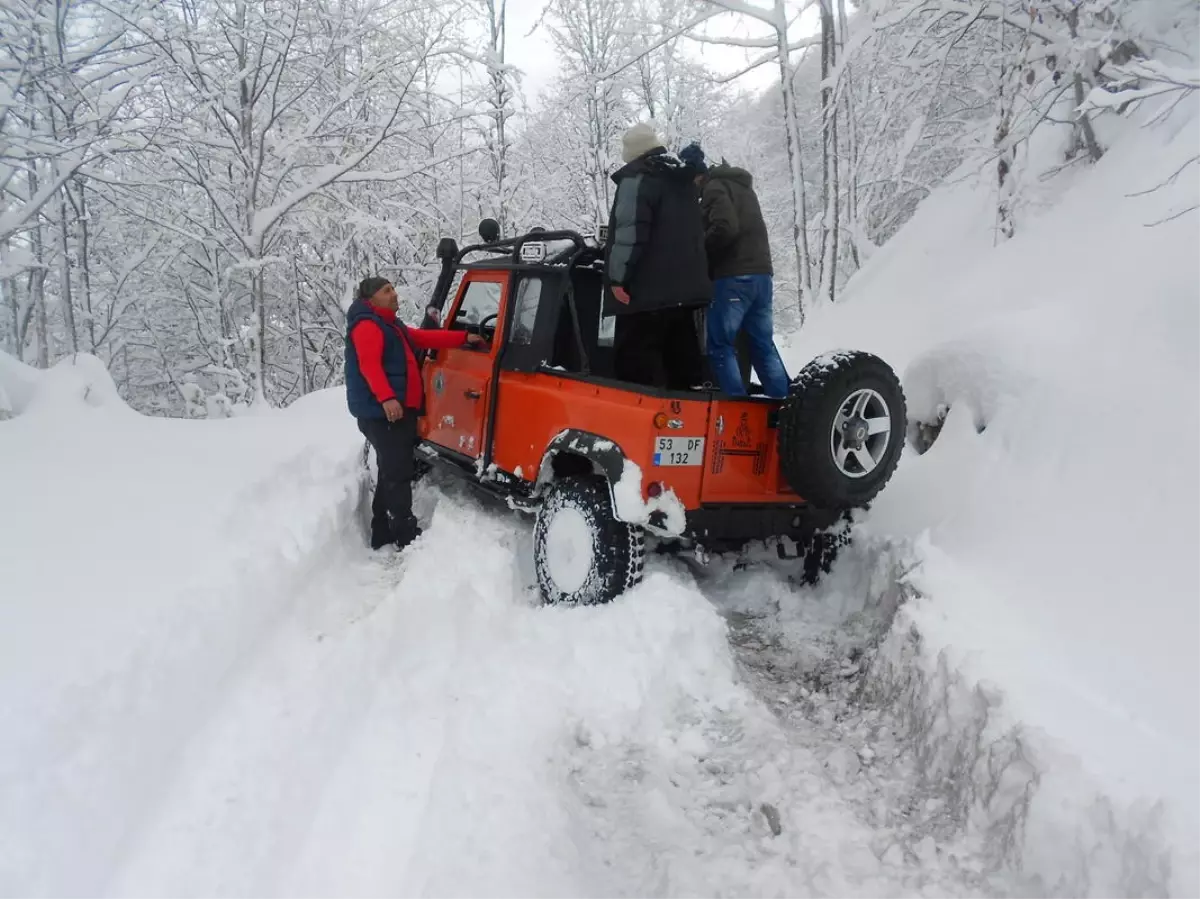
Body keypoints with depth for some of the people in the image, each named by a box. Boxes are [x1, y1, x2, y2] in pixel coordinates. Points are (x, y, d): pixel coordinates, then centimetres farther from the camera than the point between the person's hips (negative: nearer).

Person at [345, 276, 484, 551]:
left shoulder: (392, 325, 24)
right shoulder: (367, 325, -9)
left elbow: (426, 338, 27)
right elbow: (369, 365, -23)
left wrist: (464, 338, 23)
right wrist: (386, 398, -37)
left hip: (401, 410, 11)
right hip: (382, 412, -11)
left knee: (393, 474, 14)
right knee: (397, 475, -10)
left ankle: (383, 536, 22)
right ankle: (408, 539, -8)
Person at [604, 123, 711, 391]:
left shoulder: (637, 178, -7)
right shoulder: (683, 180, 22)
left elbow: (629, 231, -18)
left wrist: (618, 278, -17)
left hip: (647, 290, -9)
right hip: (686, 287, 9)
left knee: (635, 367, -9)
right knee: (681, 362, 13)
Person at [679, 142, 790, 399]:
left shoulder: (715, 187, -4)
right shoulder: (741, 185, 25)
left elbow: (724, 228, -20)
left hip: (735, 277, -9)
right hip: (762, 274, 9)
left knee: (719, 344, -4)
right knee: (764, 344, 10)